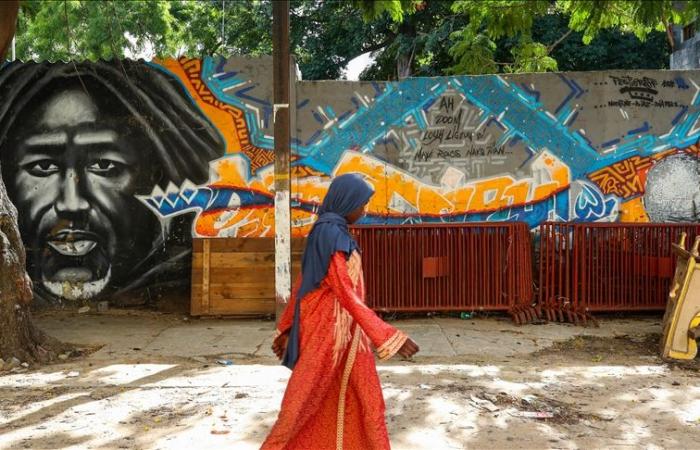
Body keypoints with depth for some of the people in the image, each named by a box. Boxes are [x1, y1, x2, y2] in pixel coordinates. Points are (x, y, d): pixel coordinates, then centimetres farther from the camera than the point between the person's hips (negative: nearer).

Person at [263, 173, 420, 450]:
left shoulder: (328, 230, 11)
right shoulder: (331, 233, -19)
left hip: (342, 327, 9)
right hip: (328, 327, -9)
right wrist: (389, 336, -24)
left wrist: (287, 328, 21)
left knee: (363, 398, 13)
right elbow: (345, 292, -23)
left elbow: (302, 284, 15)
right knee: (306, 397, 4)